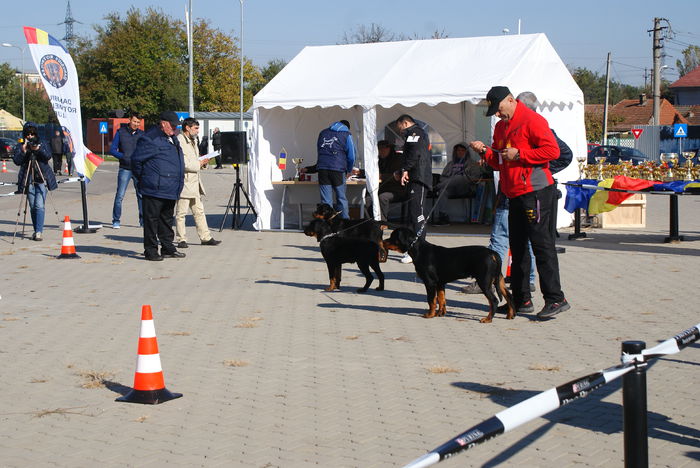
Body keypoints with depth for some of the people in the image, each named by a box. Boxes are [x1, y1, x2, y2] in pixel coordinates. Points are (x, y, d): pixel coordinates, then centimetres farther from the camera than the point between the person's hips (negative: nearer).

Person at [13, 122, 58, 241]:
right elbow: (16, 161, -6)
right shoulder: (20, 146, 7)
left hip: (41, 179, -1)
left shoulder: (40, 144, 8)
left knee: (39, 206, -12)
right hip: (29, 180, 1)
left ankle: (39, 232, -15)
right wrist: (23, 150, -20)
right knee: (32, 207, 3)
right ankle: (36, 231, 16)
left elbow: (48, 157, -7)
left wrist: (38, 149, -22)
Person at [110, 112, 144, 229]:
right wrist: (124, 157, -12)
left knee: (141, 195, 4)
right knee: (119, 195, -6)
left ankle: (143, 220, 13)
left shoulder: (142, 134, 8)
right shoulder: (121, 132, 3)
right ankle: (116, 220, 2)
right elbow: (112, 150, 2)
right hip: (125, 169, -2)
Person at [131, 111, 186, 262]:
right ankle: (151, 251, 3)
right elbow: (136, 159, -12)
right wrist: (142, 178, -4)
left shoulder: (172, 139, 17)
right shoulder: (150, 139, -12)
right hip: (154, 189, -9)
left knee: (167, 220, 16)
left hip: (170, 190, 9)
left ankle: (168, 248, 24)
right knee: (151, 219, -2)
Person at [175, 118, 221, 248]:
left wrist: (201, 162, 11)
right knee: (181, 212, -1)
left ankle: (206, 237, 16)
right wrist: (199, 164, -11)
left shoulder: (193, 141, 18)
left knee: (199, 211, 11)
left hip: (194, 182, 10)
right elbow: (182, 164, -21)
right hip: (184, 183, -10)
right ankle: (181, 239, 6)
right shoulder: (179, 141, -14)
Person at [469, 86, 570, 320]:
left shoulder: (532, 120, -9)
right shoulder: (501, 127, 19)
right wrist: (485, 151, 4)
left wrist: (519, 154, -17)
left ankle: (556, 299, -11)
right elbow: (499, 162, 23)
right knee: (518, 246, 10)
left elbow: (552, 150, -16)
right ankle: (522, 300, 17)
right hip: (514, 194, 9)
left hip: (535, 191, -9)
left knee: (541, 243, -11)